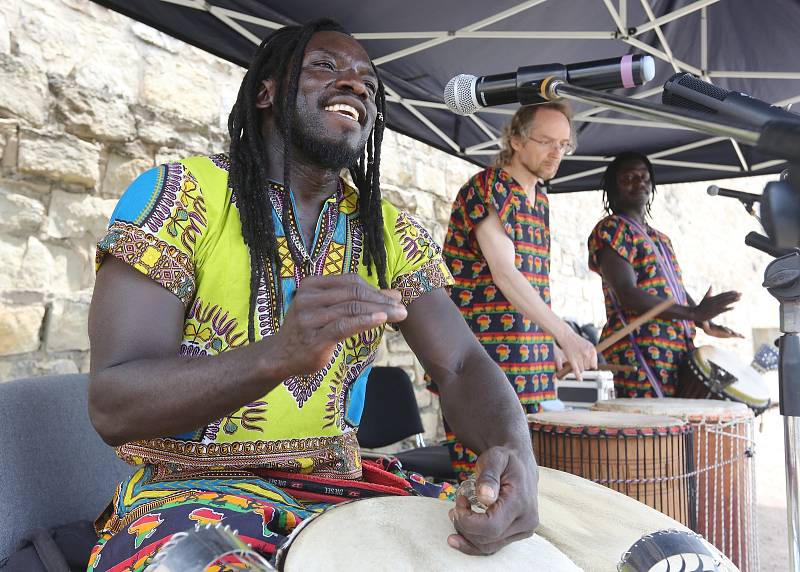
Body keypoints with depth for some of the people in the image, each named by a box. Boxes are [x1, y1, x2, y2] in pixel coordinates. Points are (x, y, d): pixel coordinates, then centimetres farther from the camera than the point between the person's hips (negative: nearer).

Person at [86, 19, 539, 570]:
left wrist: (516, 452, -24)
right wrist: (279, 354, -33)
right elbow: (112, 406, -15)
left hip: (340, 484, 5)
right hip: (190, 488, -4)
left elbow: (463, 365, -2)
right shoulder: (182, 194, -8)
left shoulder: (391, 233, 6)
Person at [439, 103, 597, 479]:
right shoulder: (485, 189, -8)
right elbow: (504, 273, -20)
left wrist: (552, 345, 14)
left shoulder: (540, 200, 18)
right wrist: (565, 335, -27)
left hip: (528, 368, 8)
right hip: (480, 363, -8)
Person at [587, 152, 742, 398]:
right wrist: (694, 314, -20)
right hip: (641, 353, -8)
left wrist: (706, 324, 8)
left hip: (678, 354, 8)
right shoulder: (611, 230, -4)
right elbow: (628, 296, -16)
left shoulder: (660, 238, 24)